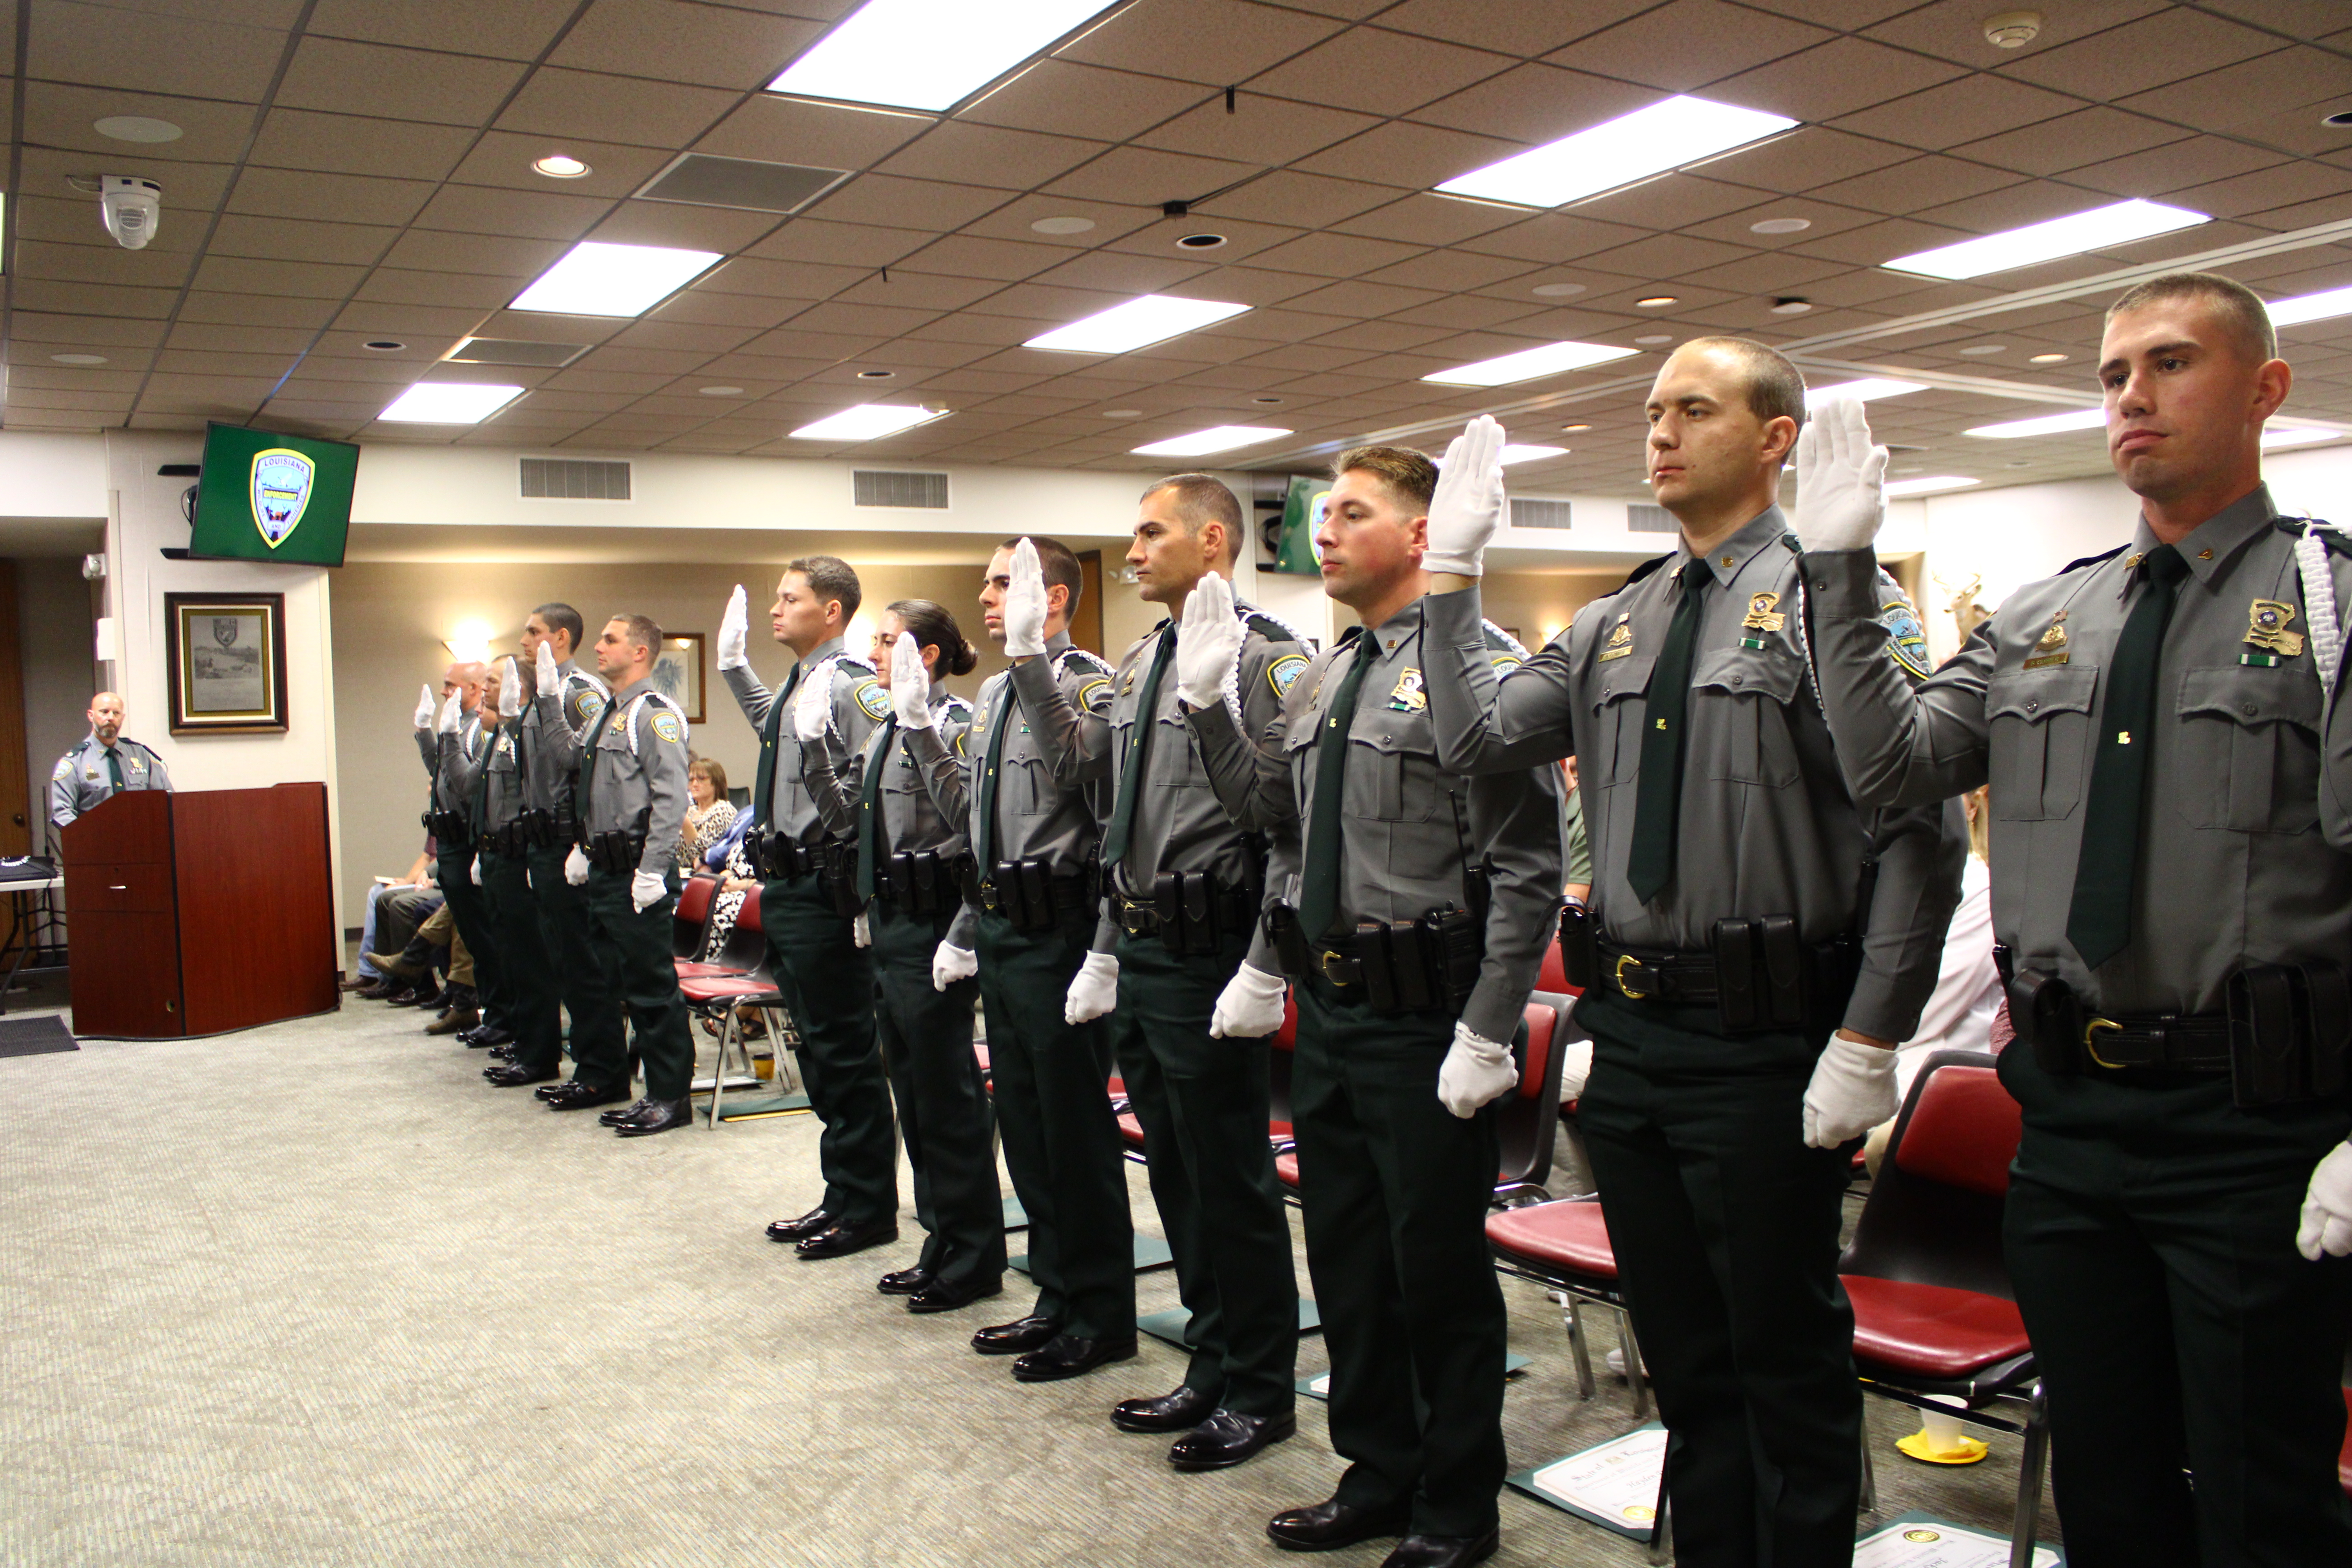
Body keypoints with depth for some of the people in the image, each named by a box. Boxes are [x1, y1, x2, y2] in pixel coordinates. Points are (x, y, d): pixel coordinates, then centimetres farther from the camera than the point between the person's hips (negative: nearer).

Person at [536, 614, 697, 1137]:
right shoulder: (606, 714, 16)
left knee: (650, 985, -4)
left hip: (637, 872, -10)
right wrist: (549, 699, 23)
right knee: (601, 976, 19)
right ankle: (602, 1076, 33)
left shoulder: (655, 713, -12)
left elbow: (672, 798, -19)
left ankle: (670, 1096, 4)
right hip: (602, 869, 10)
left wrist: (651, 872, -23)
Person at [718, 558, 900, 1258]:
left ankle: (866, 1209, 12)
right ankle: (842, 1196, 29)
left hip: (824, 891, -10)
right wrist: (734, 663, 34)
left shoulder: (851, 684, -14)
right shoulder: (799, 685, 14)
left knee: (845, 1053, -1)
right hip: (787, 888, 10)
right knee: (819, 1049, 17)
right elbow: (770, 724, 37)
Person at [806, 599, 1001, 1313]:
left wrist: (921, 726, -32)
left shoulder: (953, 721, -13)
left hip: (932, 925, -10)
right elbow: (849, 819, 16)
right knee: (912, 1090, 15)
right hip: (888, 926, 10)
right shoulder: (885, 731, 14)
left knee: (947, 1093, -1)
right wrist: (815, 743, 9)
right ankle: (941, 1244, 27)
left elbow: (969, 813, -28)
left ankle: (973, 1259, 12)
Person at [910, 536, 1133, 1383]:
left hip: (1057, 930, -9)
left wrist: (1030, 653, -32)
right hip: (1002, 930, 9)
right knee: (1024, 1120, 16)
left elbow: (1073, 765, -30)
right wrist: (922, 731, 14)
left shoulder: (1088, 682, -9)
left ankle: (1101, 1316, 14)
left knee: (1075, 1123, 0)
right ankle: (1057, 1296, 30)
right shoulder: (993, 694, 16)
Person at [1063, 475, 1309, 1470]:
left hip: (1208, 958, -8)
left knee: (1231, 1182, 3)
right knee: (1176, 1175, 17)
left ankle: (1261, 1391, 20)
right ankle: (1212, 1370, 32)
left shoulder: (1265, 658, -12)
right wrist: (1107, 948, 17)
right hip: (1138, 956, 9)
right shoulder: (1138, 667, 14)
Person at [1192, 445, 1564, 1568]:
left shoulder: (1478, 667, -14)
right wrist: (1266, 968, 15)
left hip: (1425, 1023, -8)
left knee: (1438, 1268, 6)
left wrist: (1487, 1036, -18)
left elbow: (1526, 872, -17)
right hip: (1327, 1011, 8)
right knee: (1345, 1255, 18)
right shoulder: (1321, 681, 12)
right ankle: (1379, 1475, 37)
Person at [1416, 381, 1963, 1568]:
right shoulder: (1611, 626, 12)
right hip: (1626, 1036, 6)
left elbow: (1919, 837, -13)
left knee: (1786, 1356, 9)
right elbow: (1477, 738, 4)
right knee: (1681, 1349, 20)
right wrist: (1453, 576, 1)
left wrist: (1868, 1043, -16)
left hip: (1763, 1046, -6)